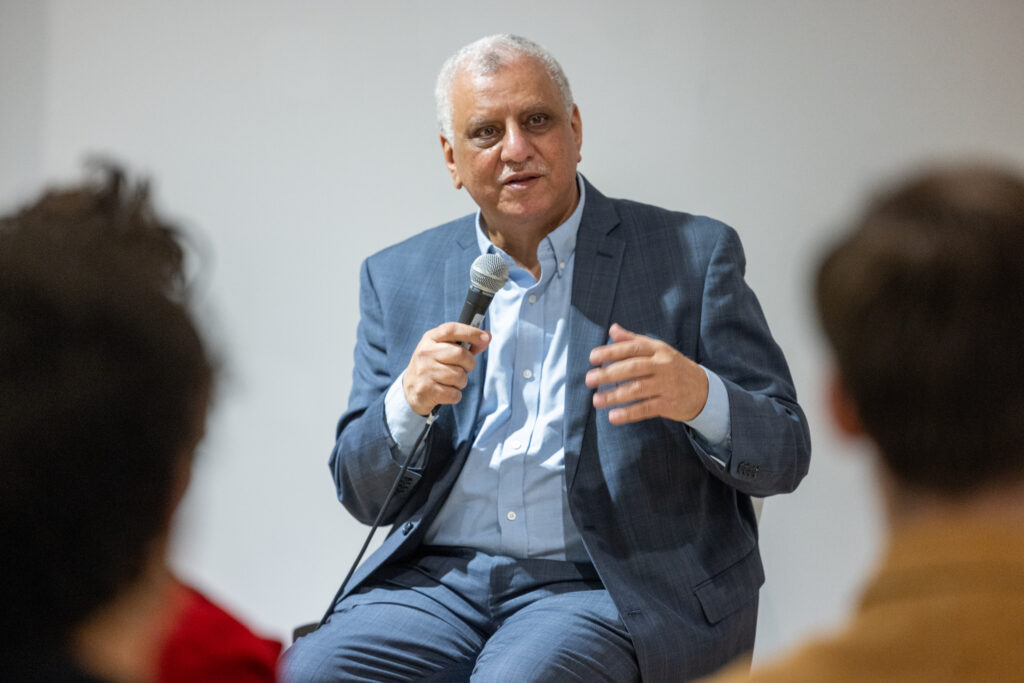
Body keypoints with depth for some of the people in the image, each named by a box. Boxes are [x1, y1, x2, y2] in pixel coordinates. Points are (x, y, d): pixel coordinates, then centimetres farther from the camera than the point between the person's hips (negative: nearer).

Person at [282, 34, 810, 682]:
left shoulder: (692, 254, 4)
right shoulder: (398, 278, 13)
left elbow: (784, 454, 0)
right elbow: (365, 498, 12)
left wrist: (697, 396, -22)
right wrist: (408, 402, -10)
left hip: (611, 586, -3)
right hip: (439, 579, 3)